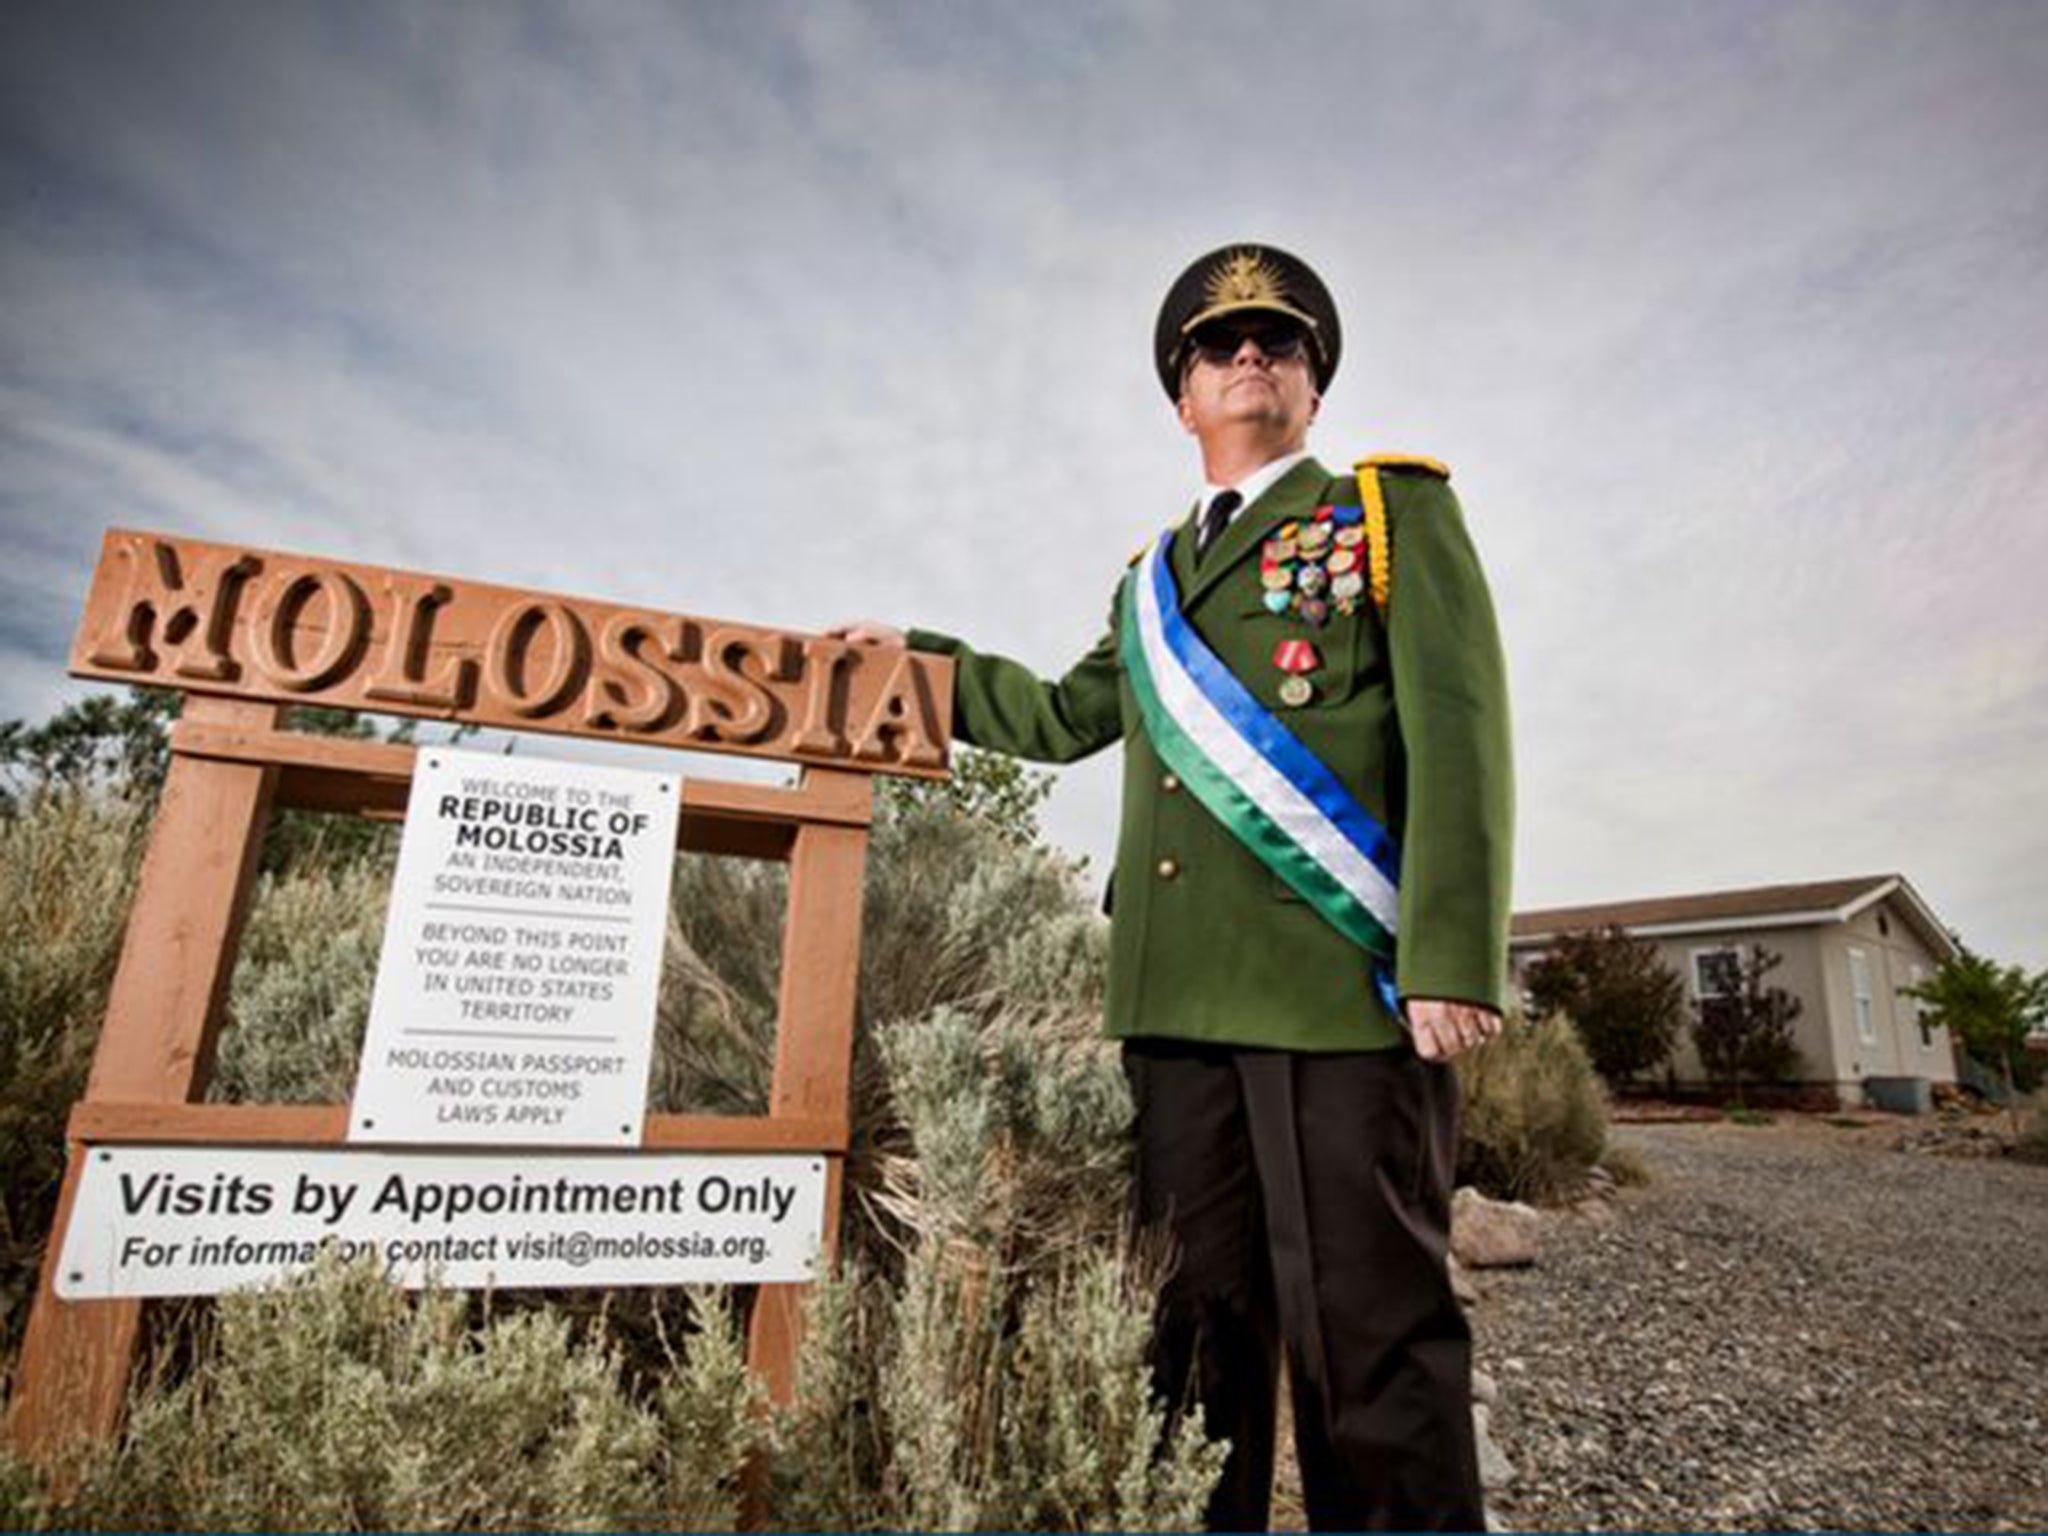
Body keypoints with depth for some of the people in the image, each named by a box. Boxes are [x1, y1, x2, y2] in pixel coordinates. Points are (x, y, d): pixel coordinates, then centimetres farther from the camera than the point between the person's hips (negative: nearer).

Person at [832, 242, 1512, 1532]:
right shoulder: (1151, 581, 24)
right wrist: (920, 656, 35)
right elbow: (1064, 718, 34)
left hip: (1346, 977, -4)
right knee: (1198, 1320, 10)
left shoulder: (1397, 510, 9)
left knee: (1372, 1329, -1)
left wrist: (1454, 957, -14)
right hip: (1183, 991, 5)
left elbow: (1458, 727, -3)